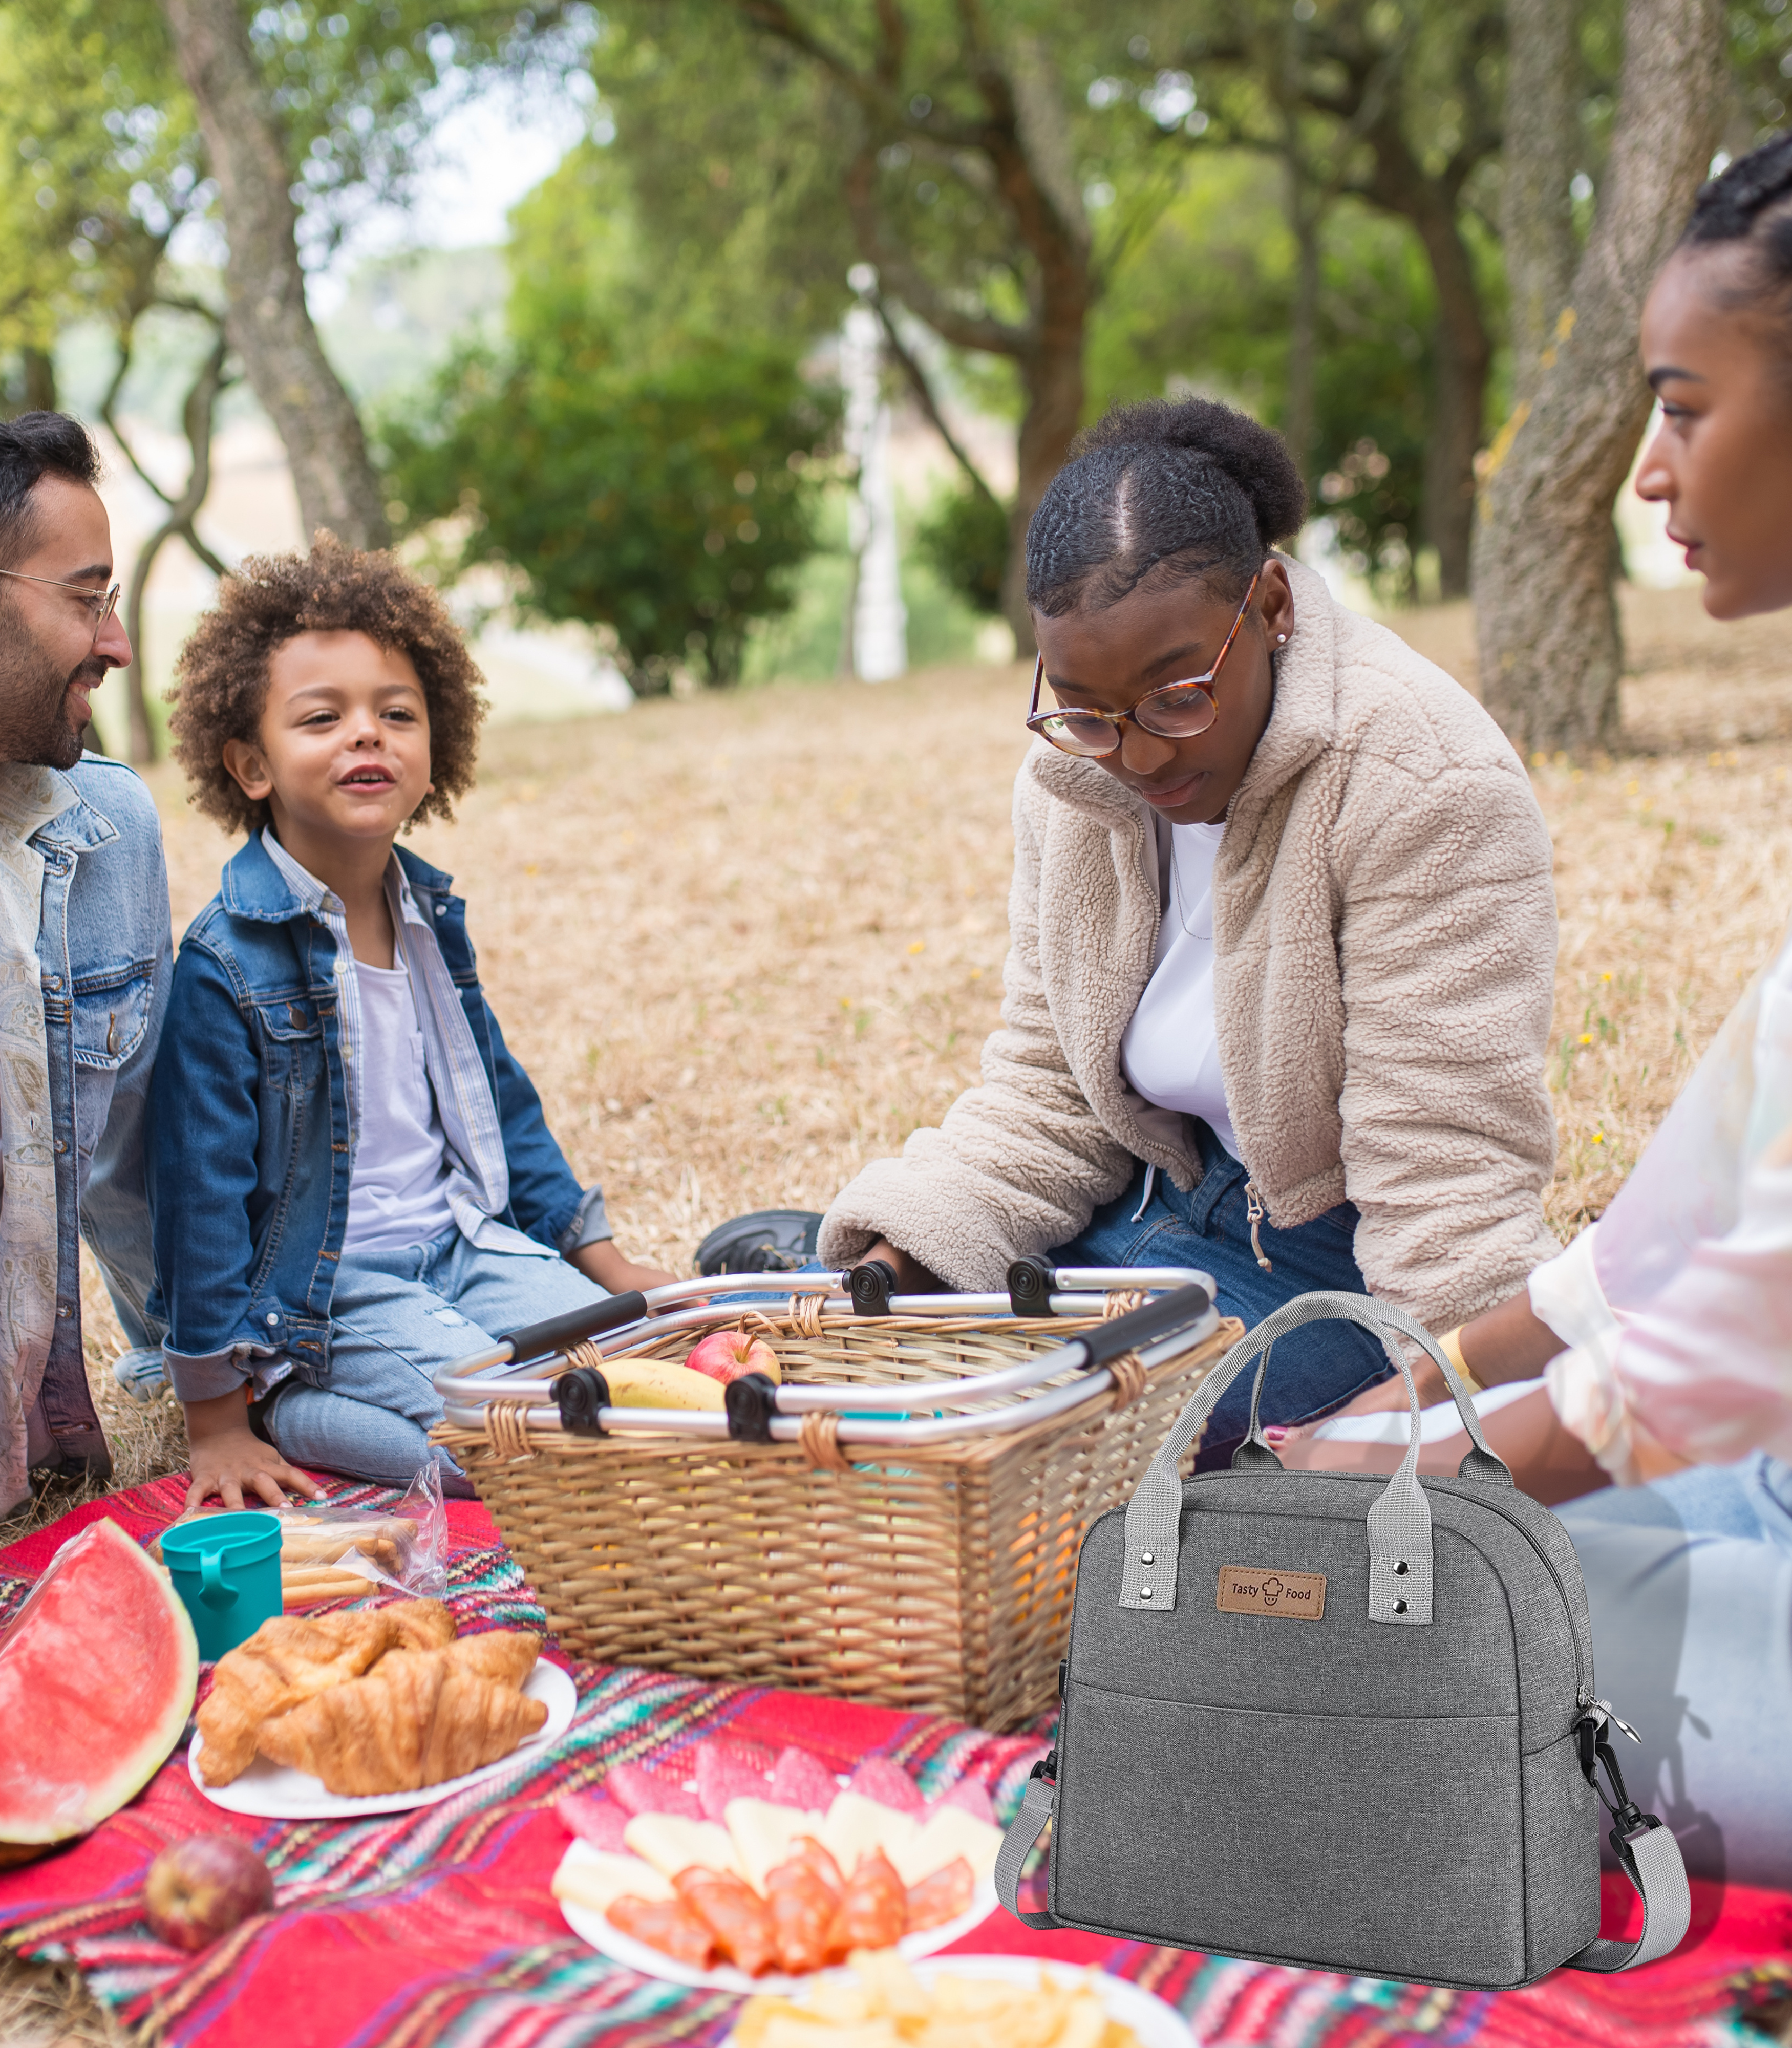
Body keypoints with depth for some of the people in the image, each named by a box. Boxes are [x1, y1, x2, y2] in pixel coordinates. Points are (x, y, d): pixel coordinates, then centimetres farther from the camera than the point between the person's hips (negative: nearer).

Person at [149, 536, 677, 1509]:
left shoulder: (430, 917, 6)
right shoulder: (228, 964, -17)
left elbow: (500, 1105, 18)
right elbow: (201, 1187, -15)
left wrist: (608, 1265, 17)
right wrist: (217, 1420, -14)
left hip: (466, 1248, 7)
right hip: (320, 1298, -7)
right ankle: (290, 1410, -3)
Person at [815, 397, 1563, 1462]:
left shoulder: (1422, 782, -21)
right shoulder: (1073, 776, 0)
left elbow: (1445, 1159, -22)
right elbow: (1047, 1091, 6)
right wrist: (900, 1264, -8)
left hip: (1330, 1255, -6)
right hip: (1150, 1207, 7)